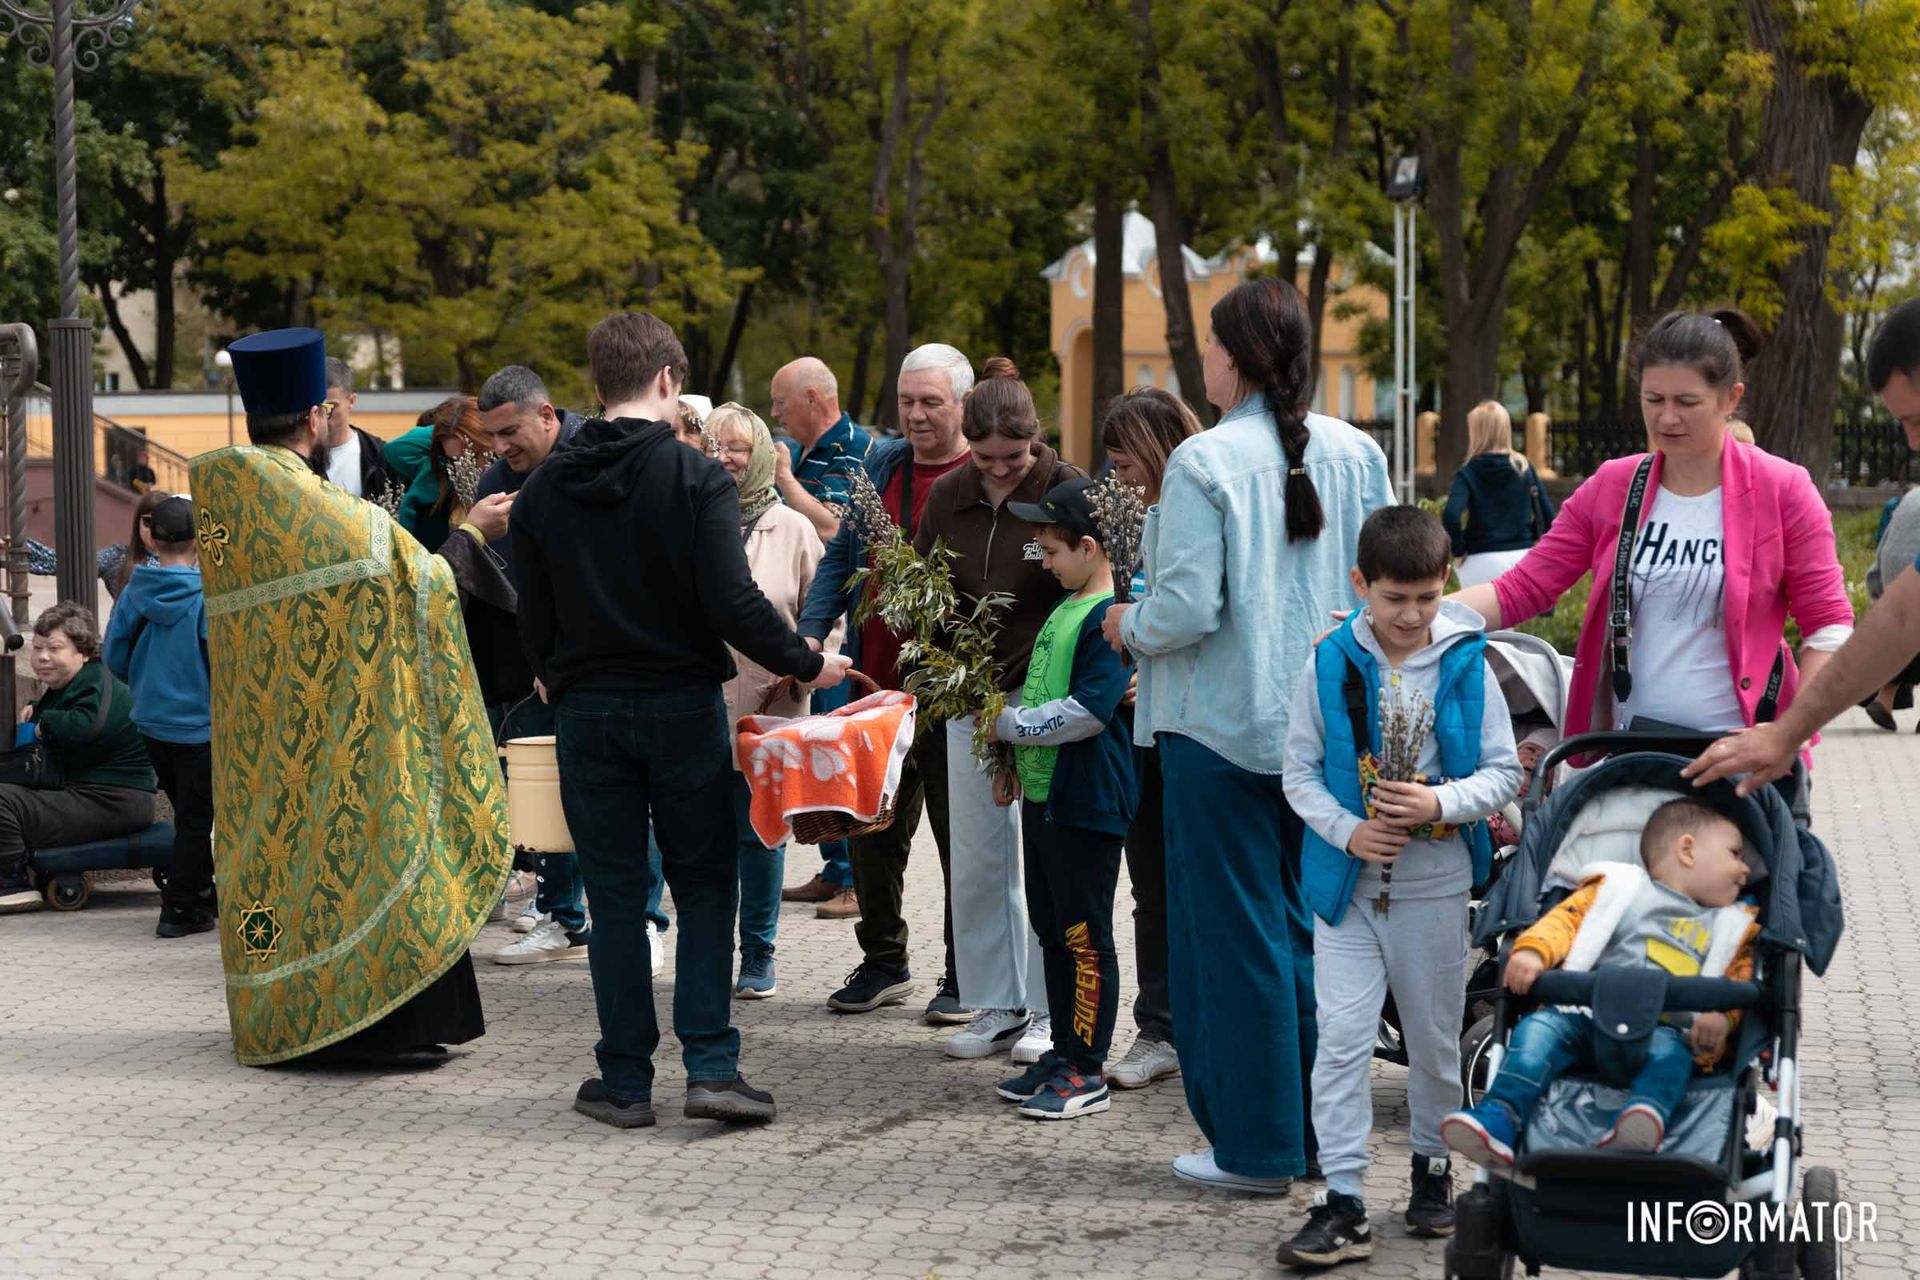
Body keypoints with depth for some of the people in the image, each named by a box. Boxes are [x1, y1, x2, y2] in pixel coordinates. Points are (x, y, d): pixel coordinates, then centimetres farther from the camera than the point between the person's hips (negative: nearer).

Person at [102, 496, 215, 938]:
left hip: (152, 721, 5)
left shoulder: (135, 592, -4)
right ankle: (179, 910, 9)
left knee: (188, 814, 21)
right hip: (198, 722, -5)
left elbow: (115, 657, 2)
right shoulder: (207, 597, -19)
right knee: (195, 819, 6)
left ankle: (202, 895, 31)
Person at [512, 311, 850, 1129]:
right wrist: (806, 664, -3)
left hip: (587, 713, 3)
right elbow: (733, 603, -17)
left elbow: (533, 617, 5)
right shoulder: (695, 479, -11)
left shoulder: (543, 490, 1)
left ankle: (625, 1081, 10)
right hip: (681, 704, -3)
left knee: (615, 897, 8)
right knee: (703, 885, 7)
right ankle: (711, 1065, -1)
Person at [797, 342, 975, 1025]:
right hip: (877, 686, 6)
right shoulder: (880, 465, 11)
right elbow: (841, 557, 14)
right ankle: (882, 962, 26)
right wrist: (811, 632, 0)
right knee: (872, 830, 12)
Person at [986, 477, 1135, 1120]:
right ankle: (1062, 1051, 25)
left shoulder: (1111, 616, -16)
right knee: (1051, 929, 15)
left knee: (1085, 935, -3)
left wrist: (1011, 724, -13)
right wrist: (1015, 754, 12)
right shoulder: (1063, 609, 14)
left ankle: (1087, 1071, 3)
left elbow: (1089, 710, -23)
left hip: (1087, 801, -10)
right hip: (1042, 793, 10)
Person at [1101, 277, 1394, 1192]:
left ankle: (1255, 1146, 8)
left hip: (1223, 727, -5)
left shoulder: (1204, 463, -14)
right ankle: (1318, 1127, 20)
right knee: (1308, 922, 15)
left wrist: (1128, 627, 2)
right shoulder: (1355, 455, 2)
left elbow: (1187, 610, -18)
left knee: (1234, 929, 3)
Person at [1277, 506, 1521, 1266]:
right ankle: (1343, 1204, -5)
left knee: (1435, 1037, 13)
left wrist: (1441, 803, -18)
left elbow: (1503, 772, -1)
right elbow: (1300, 771, 1)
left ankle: (1432, 1167, 33)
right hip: (1349, 884, 0)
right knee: (1341, 1037, -6)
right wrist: (1347, 832, -14)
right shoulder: (1330, 665, -4)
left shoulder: (1466, 665, -5)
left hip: (1436, 885, 0)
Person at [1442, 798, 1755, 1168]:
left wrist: (1721, 1016, -8)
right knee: (1540, 1027, -25)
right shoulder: (1621, 888, 18)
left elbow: (1737, 981, 16)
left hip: (1664, 1030, 1)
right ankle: (1498, 1117, -38)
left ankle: (1647, 1114, -57)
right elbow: (1567, 919, 6)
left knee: (1670, 1053, -32)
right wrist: (1532, 950, -15)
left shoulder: (1729, 927, 27)